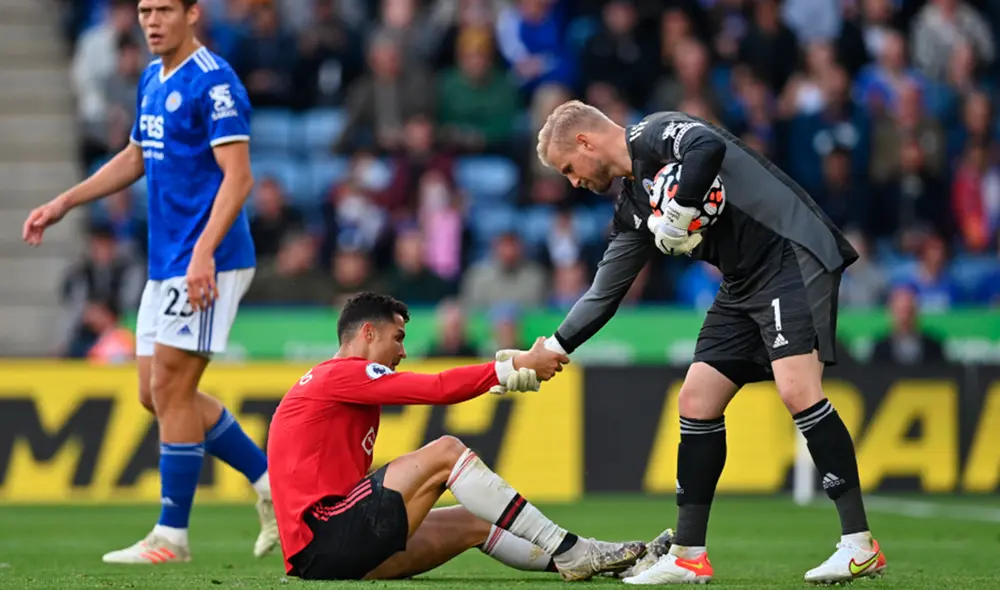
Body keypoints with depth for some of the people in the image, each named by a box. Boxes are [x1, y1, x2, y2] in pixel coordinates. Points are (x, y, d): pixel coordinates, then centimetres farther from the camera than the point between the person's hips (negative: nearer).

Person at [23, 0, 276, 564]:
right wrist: (63, 204, 24)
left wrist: (204, 252, -29)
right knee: (157, 395, 11)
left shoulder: (214, 83, -14)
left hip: (207, 264, -10)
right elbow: (136, 158, 29)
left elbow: (238, 176, -20)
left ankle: (172, 535, -1)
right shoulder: (152, 80, 14)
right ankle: (272, 482, 19)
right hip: (166, 263, 10)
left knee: (171, 390, -8)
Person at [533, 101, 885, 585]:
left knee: (797, 391, -21)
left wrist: (678, 217, -21)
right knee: (696, 402, 6)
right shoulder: (633, 207, 18)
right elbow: (603, 295, 24)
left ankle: (859, 546, -18)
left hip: (793, 252, -10)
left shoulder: (653, 135, -7)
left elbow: (709, 147, -29)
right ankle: (687, 557, 12)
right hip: (744, 285, 10)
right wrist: (549, 352, 24)